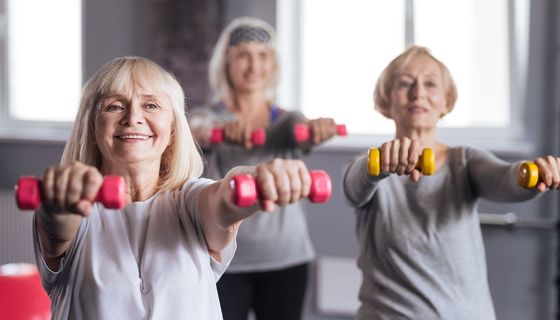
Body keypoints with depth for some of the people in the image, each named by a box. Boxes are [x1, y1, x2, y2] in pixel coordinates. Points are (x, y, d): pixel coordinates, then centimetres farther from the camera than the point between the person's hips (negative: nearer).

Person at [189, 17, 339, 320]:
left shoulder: (286, 120, 7)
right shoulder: (208, 117, 2)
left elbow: (303, 133, -16)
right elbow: (196, 133, -21)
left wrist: (317, 127, -40)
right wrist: (219, 129, -45)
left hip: (285, 259, 2)